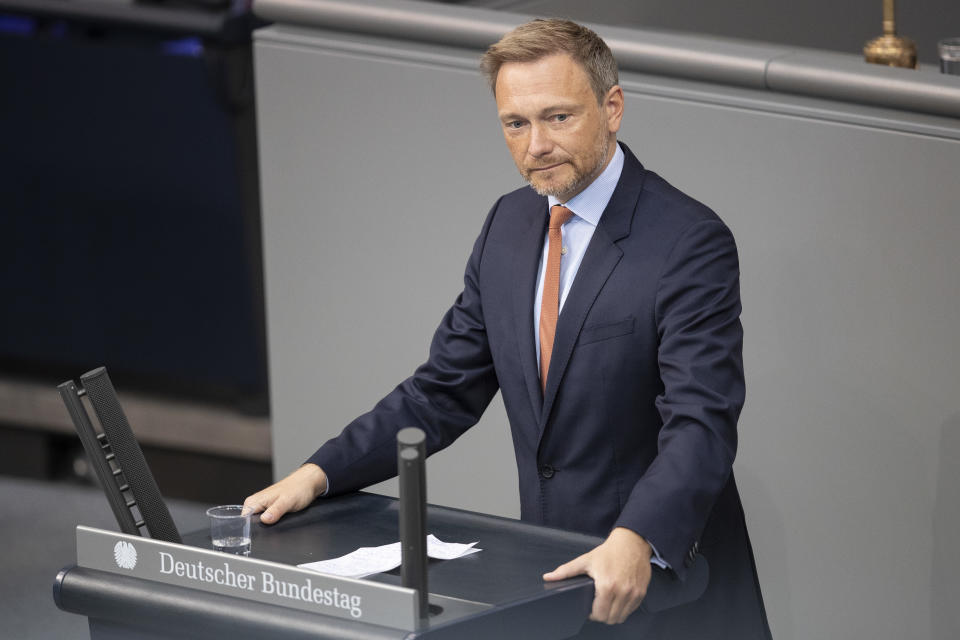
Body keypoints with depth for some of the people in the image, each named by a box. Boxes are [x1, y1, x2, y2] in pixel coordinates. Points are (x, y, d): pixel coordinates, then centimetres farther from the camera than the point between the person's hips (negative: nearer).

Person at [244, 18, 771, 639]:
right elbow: (446, 390, 13)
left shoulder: (693, 243, -14)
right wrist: (320, 473, 1)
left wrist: (635, 542, -39)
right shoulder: (510, 224, 8)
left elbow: (701, 424, -23)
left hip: (664, 581, -6)